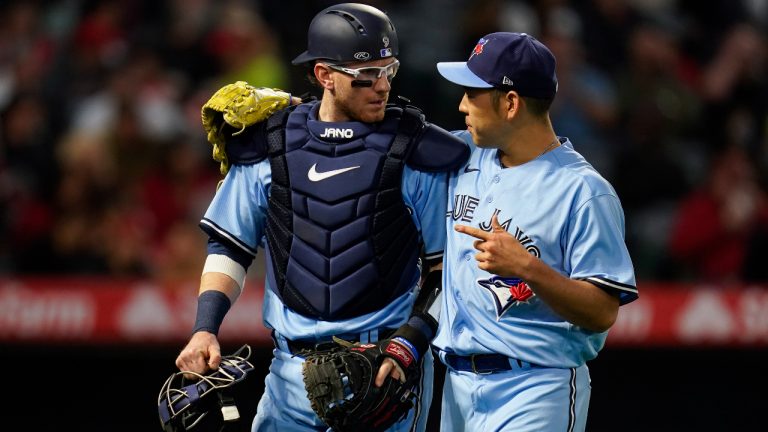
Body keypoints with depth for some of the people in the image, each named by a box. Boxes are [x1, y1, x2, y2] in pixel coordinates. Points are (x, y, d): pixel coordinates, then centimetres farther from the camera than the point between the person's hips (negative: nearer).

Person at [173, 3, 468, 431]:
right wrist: (205, 330, 1)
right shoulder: (269, 147, 6)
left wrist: (410, 345, -11)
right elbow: (230, 247, 14)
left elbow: (448, 270, 0)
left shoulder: (415, 154, -2)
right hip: (292, 370, 3)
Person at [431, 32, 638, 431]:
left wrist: (528, 268, -28)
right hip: (458, 383, 7)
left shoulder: (583, 191, -11)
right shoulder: (463, 156, 9)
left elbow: (602, 314, -15)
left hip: (534, 393, -7)